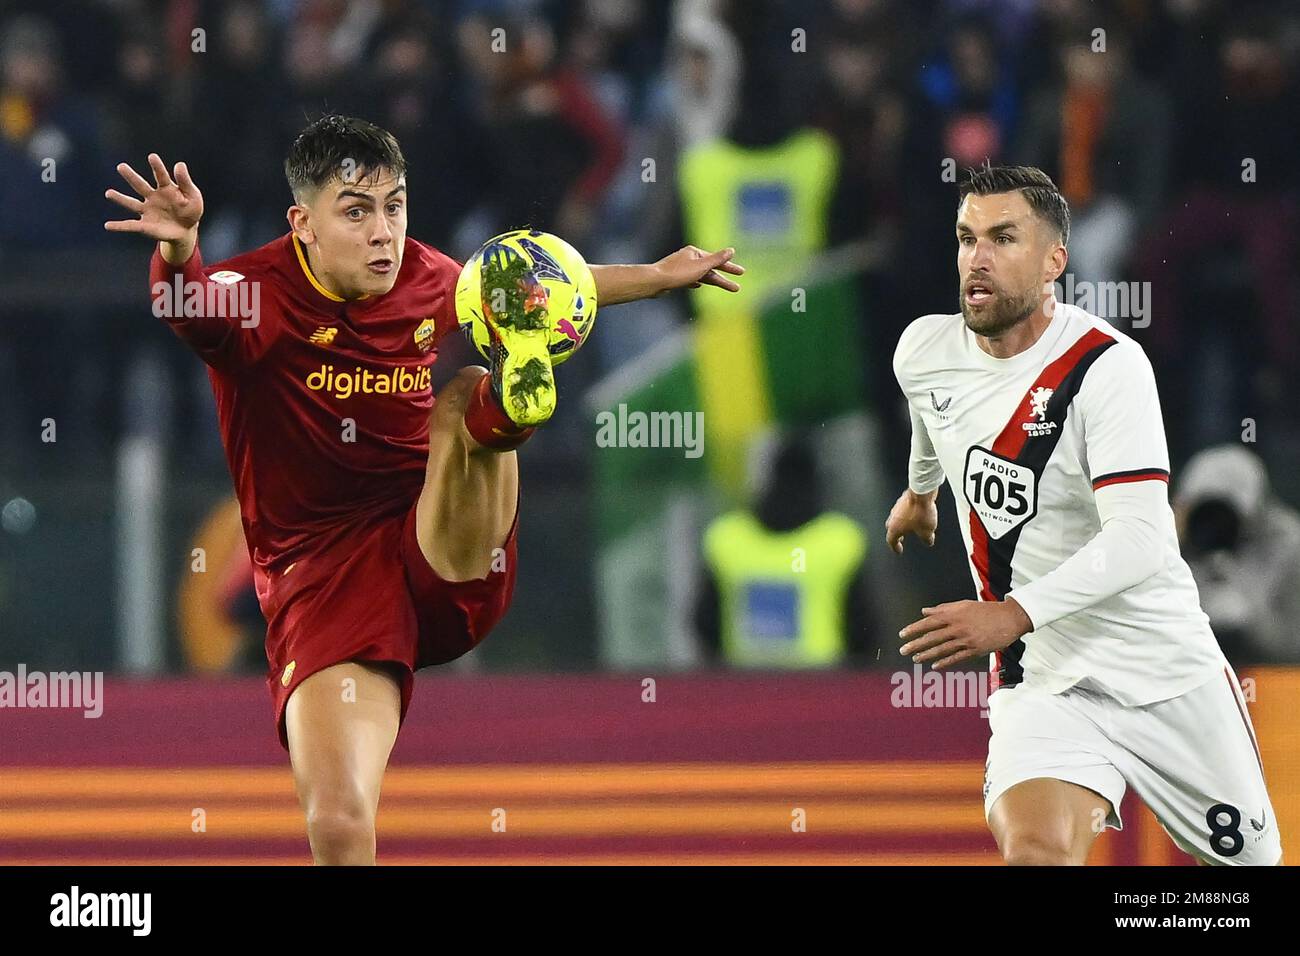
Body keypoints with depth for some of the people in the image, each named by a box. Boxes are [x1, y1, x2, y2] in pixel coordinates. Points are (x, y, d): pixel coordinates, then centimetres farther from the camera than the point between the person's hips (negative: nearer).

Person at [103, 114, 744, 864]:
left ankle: (514, 401, -57)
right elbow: (185, 304, -36)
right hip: (322, 578, -3)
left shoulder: (429, 280, 4)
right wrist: (179, 247, -59)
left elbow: (531, 290, 27)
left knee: (464, 400, -23)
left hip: (449, 562, 3)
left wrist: (662, 276, 34)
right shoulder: (258, 295, -11)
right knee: (339, 824, -20)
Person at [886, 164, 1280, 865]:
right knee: (1033, 854, -26)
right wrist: (920, 492, 45)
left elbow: (1140, 539, -26)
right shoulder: (923, 352, -1)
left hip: (1166, 669, -2)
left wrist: (1016, 614, -36)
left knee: (1253, 855, 12)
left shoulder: (1108, 367, -18)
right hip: (1045, 678, 2)